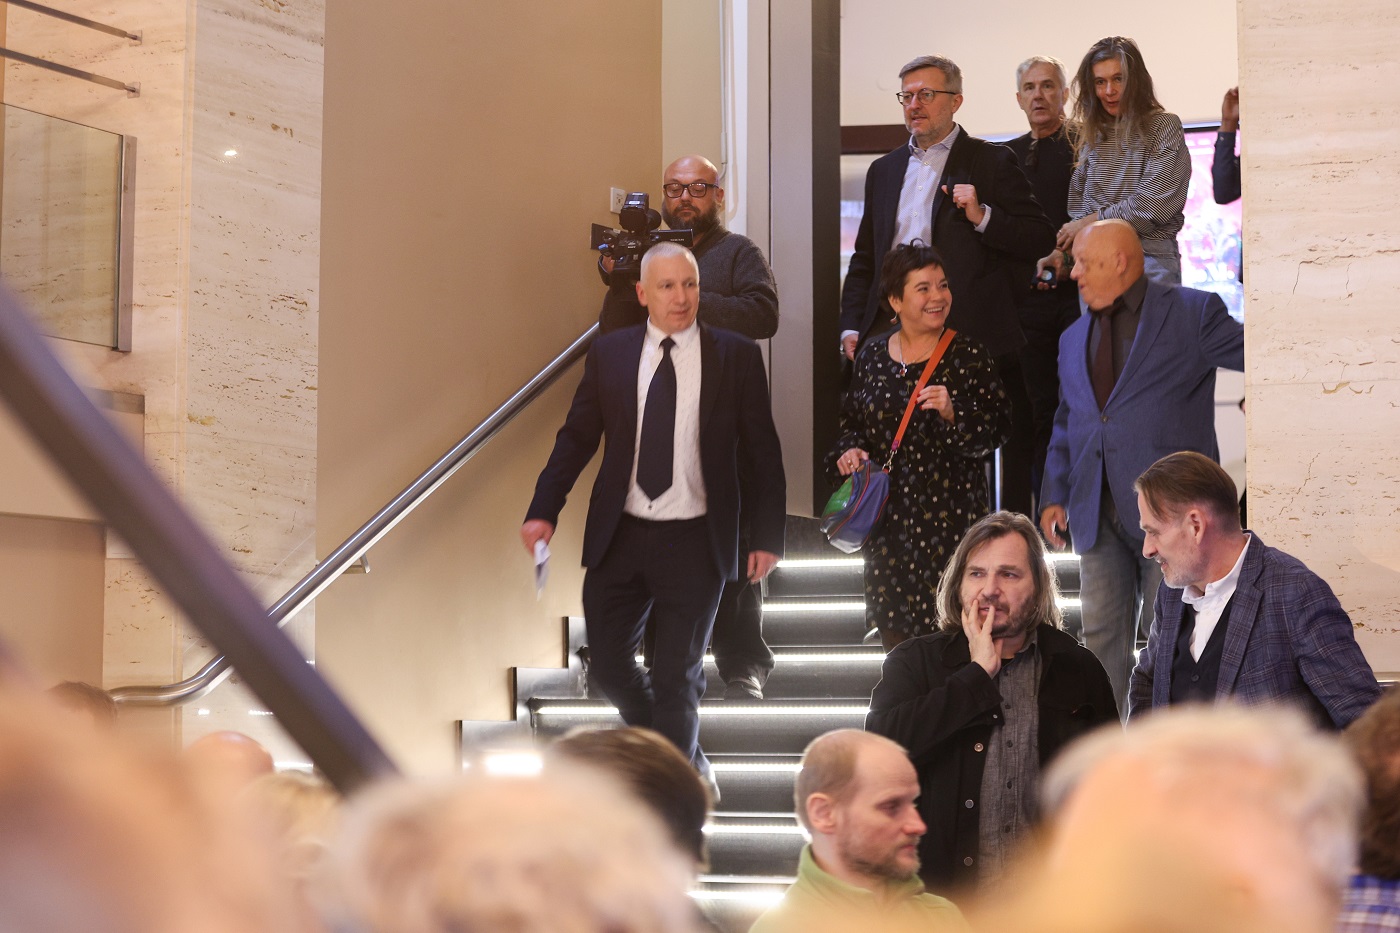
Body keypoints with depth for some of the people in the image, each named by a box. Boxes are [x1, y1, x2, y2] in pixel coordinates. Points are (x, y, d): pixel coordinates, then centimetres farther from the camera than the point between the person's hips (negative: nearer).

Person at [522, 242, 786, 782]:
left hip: (694, 541, -3)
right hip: (619, 536, 3)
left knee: (676, 676, 5)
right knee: (607, 662, 7)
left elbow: (761, 450, 1)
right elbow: (577, 437, 6)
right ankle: (686, 759, 32)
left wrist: (767, 536, -2)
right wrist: (544, 510, -5)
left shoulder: (736, 357, -2)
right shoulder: (609, 354, 3)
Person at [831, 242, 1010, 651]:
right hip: (888, 516, 4)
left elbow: (995, 431, -7)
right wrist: (849, 450, 0)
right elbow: (852, 420, 20)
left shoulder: (967, 355, -4)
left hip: (950, 512, -4)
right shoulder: (872, 356, 7)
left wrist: (953, 414, -23)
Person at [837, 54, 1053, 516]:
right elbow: (864, 257, 22)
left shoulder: (991, 162, 4)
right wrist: (852, 326, 10)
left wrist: (982, 216, -15)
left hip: (968, 335, -4)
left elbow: (1041, 240, -1)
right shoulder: (884, 170, 19)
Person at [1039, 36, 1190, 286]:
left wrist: (1092, 221, -5)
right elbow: (1077, 205, 14)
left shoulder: (1163, 126, 1)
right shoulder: (1090, 135, 17)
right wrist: (1061, 251, -2)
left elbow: (1156, 204, -9)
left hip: (1149, 259, -4)